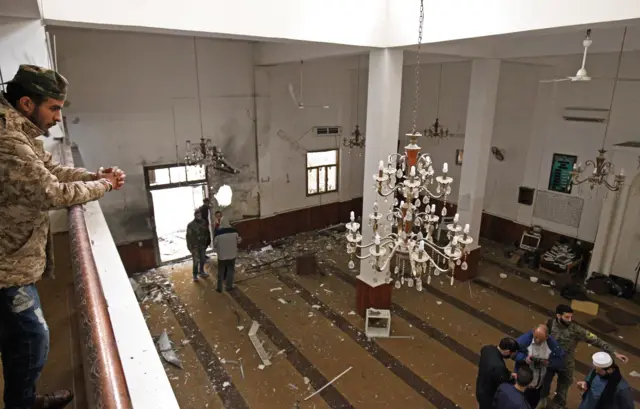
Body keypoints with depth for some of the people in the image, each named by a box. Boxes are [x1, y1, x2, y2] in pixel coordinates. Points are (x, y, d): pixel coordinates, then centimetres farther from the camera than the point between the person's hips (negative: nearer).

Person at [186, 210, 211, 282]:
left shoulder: (204, 222, -2)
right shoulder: (190, 225, -14)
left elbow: (207, 233, 8)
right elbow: (189, 237, -12)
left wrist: (208, 242, 8)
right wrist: (190, 247, -12)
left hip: (203, 245, 4)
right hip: (195, 246, -4)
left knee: (203, 260, 15)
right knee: (196, 261, -2)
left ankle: (201, 272, 34)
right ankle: (195, 275, 12)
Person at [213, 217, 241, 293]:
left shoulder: (218, 233, -16)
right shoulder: (234, 231, -10)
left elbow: (215, 245, -6)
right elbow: (238, 241, 4)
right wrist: (240, 239, 26)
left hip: (222, 256, -1)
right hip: (232, 255, 1)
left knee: (221, 272, 15)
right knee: (230, 271, 16)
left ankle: (219, 288, 24)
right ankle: (228, 286, 26)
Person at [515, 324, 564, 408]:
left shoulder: (552, 343, -14)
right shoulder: (525, 339, -23)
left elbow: (560, 359, -4)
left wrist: (549, 363, -22)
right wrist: (524, 358, -31)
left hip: (540, 383, 3)